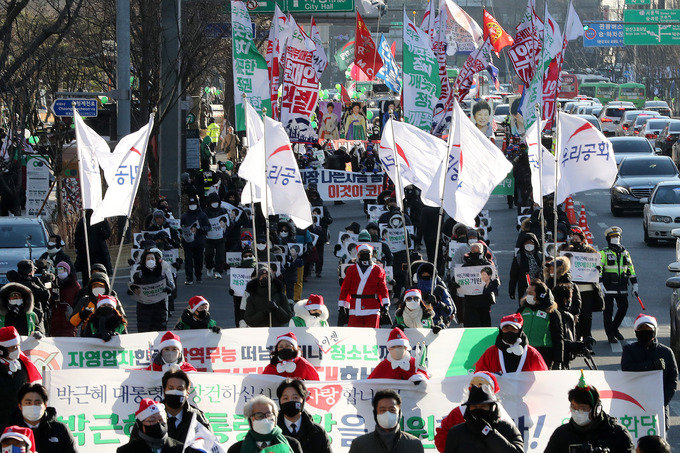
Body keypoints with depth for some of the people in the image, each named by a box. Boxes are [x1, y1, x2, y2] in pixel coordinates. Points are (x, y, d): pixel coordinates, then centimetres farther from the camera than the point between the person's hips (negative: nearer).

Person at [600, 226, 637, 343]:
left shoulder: (625, 253, 14)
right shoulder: (603, 253, -1)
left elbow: (631, 269, 19)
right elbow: (598, 269, -7)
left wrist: (634, 285, 15)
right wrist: (600, 284, -18)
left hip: (622, 287, 4)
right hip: (608, 287, -4)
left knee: (623, 308, 4)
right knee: (608, 310, -1)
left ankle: (614, 328, 25)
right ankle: (610, 334, 7)